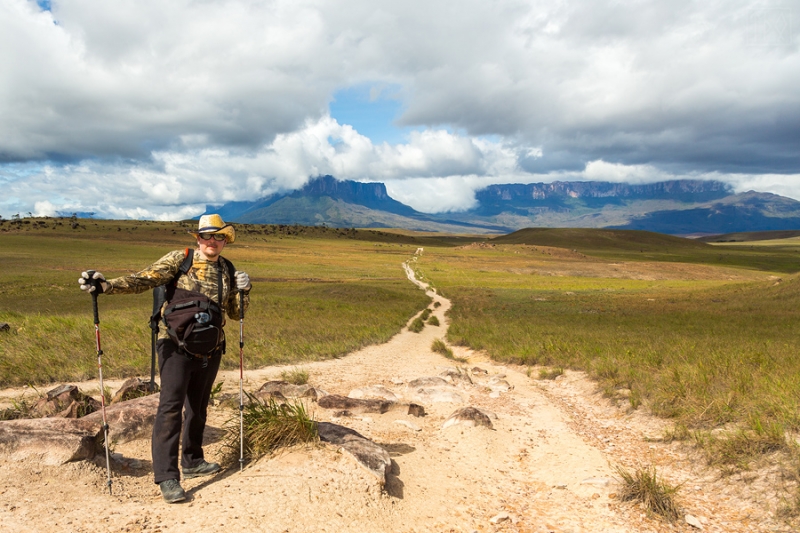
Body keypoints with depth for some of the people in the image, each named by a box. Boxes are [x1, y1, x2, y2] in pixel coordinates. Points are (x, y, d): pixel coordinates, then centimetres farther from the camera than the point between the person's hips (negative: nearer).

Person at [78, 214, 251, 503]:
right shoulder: (179, 259, -6)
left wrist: (244, 290, -7)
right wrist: (105, 285, -31)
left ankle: (192, 462, 31)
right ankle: (167, 477, -5)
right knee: (171, 406, -10)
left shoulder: (228, 270, 7)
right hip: (177, 346, -5)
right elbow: (144, 280, -17)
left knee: (198, 406, 16)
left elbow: (235, 313, 12)